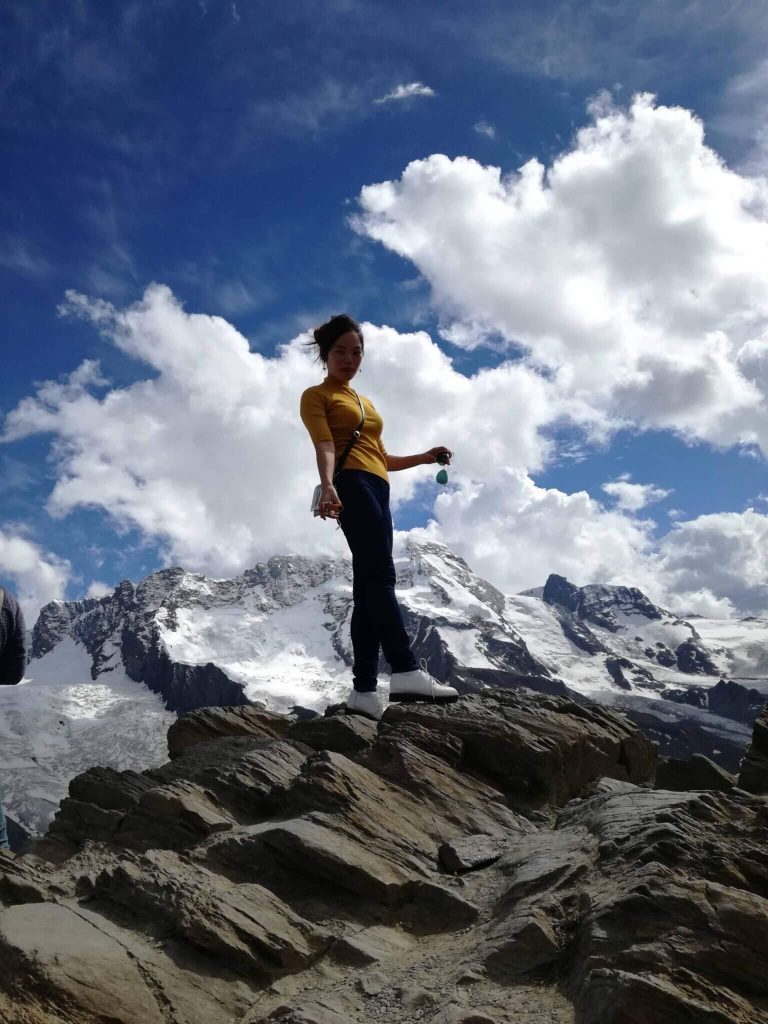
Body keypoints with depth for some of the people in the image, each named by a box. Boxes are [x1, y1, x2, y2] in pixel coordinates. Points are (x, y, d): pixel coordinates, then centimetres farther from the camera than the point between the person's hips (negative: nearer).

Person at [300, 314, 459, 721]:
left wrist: (425, 457, 22)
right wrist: (327, 485, -28)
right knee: (381, 574, -23)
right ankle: (406, 671, -35)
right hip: (351, 485, -8)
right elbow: (324, 445, -10)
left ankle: (364, 689, -5)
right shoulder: (316, 396, 9)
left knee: (369, 587, -1)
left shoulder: (365, 403, 33)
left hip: (378, 490, 8)